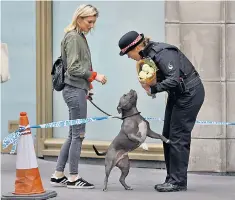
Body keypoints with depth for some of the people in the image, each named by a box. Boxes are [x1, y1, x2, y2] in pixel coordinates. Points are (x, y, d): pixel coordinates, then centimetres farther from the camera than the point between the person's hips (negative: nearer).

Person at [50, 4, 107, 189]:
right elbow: (73, 68, -17)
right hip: (74, 90, -10)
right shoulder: (73, 37, -11)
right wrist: (95, 75, -15)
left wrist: (87, 86, 16)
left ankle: (58, 175, 14)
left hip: (78, 89, 10)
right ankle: (73, 178, 3)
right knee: (78, 134, -4)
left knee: (74, 135, 11)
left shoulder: (80, 36, 17)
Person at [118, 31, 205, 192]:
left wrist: (153, 89, -26)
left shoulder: (162, 53, -25)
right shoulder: (149, 54, 3)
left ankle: (179, 181, -2)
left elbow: (174, 79, -32)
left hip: (190, 94, -10)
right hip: (177, 94, 10)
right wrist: (149, 83, -16)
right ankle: (172, 179, 15)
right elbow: (162, 77, 4)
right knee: (167, 135, 9)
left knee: (178, 136, -8)